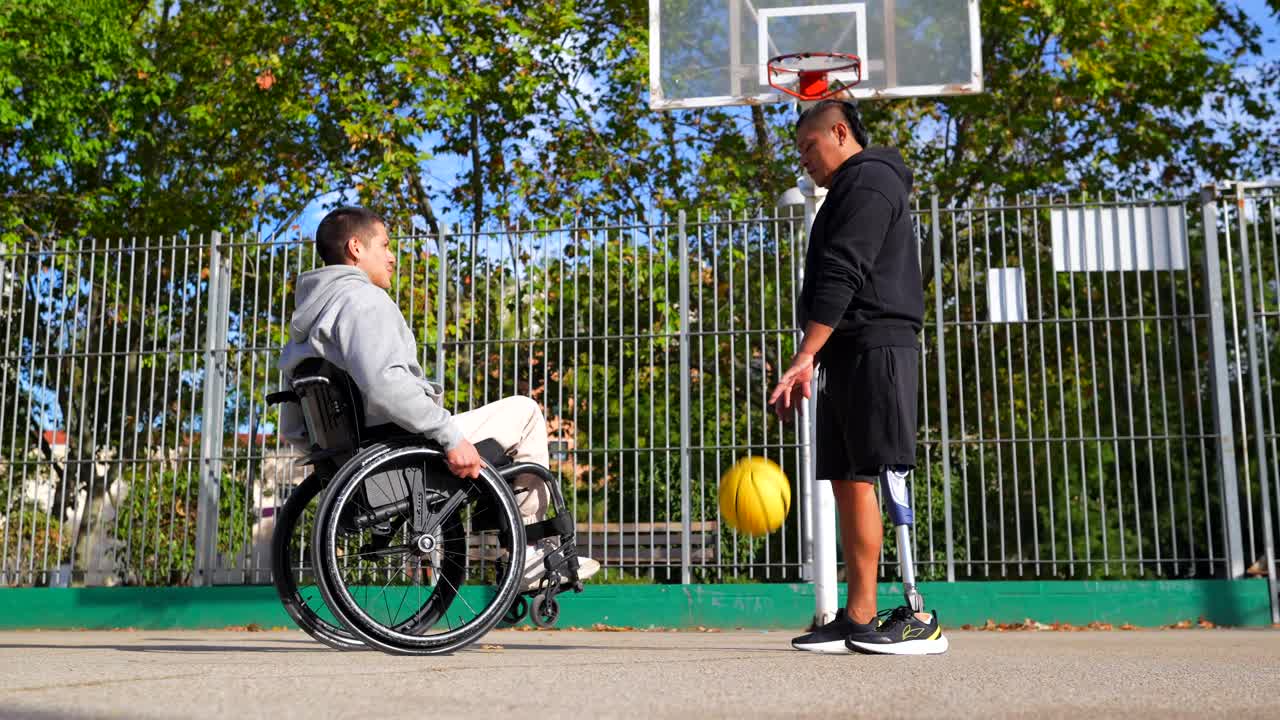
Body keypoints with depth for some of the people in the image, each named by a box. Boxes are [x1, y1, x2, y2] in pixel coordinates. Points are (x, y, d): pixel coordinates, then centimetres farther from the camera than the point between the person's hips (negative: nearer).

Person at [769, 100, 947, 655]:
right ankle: (858, 619, 6)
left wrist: (804, 358, -22)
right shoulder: (853, 190, 27)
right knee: (848, 482, 5)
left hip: (876, 349, -10)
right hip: (849, 354, 10)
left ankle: (919, 618, -10)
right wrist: (815, 361, 17)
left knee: (882, 477, -12)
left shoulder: (868, 181, -5)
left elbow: (841, 277, -16)